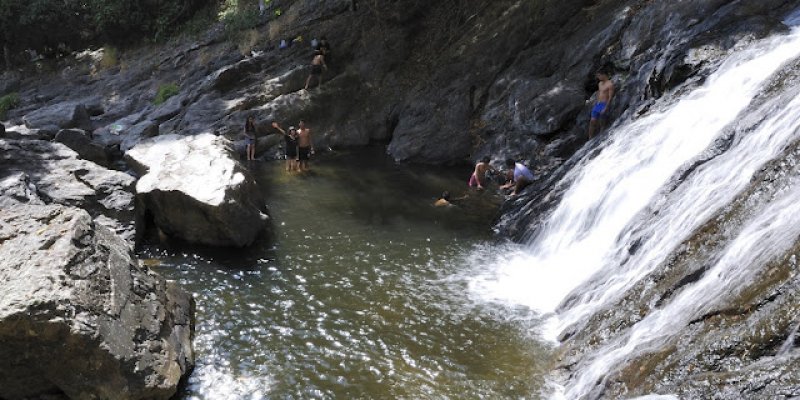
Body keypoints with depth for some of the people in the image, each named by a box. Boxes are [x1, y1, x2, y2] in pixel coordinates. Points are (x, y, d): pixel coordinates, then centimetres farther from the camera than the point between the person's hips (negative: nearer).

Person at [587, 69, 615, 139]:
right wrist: (596, 104, 17)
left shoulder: (610, 84, -11)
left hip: (604, 105, -8)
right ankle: (590, 139, 4)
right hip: (597, 104, 8)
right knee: (592, 122, 1)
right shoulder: (600, 83, 15)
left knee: (602, 124, -4)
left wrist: (605, 108, -20)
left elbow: (610, 97, -15)